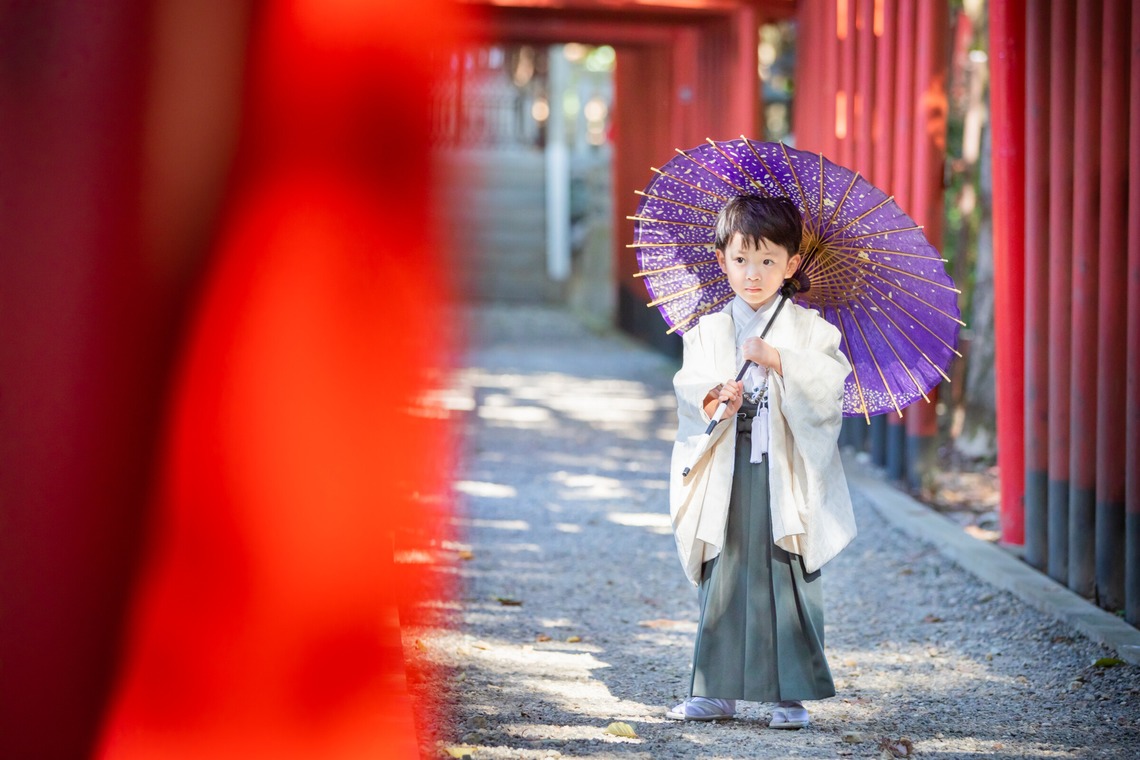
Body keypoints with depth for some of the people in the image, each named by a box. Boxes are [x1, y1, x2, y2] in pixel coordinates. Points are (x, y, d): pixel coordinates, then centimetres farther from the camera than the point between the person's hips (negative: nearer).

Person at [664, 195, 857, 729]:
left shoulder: (808, 329, 3)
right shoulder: (707, 330, 10)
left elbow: (829, 382, -10)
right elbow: (688, 384, 0)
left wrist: (778, 359, -21)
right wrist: (713, 397, -20)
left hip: (787, 474, -2)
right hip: (725, 473, 2)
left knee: (789, 580, -3)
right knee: (722, 580, 6)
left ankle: (791, 695, 4)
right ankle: (716, 691, 15)